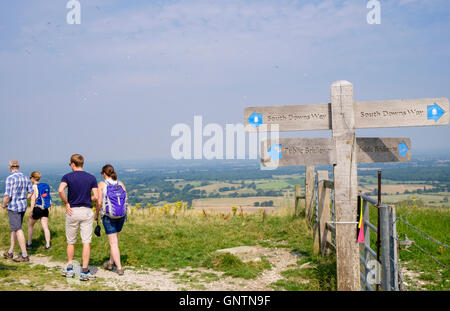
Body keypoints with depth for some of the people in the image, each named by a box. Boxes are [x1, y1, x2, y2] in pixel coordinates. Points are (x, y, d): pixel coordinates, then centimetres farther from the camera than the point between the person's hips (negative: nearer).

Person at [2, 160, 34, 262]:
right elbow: (30, 192, 10)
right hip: (23, 206, 8)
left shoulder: (10, 178, -16)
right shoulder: (25, 177, 6)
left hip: (13, 207, -8)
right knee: (14, 229, 19)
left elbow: (7, 196, -19)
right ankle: (10, 252, 28)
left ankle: (25, 255, -4)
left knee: (18, 230, -5)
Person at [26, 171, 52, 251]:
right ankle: (47, 245, -2)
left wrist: (31, 211, -13)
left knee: (30, 225, 14)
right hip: (45, 209, 5)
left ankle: (29, 244, 21)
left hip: (37, 209, -5)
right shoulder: (45, 186, 9)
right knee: (45, 227, 3)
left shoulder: (34, 186, -10)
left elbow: (33, 199, -15)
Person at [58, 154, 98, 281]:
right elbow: (96, 197, -3)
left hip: (72, 211, 0)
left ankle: (69, 269, 22)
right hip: (87, 211, 0)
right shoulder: (91, 178, 3)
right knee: (86, 242, 0)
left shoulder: (67, 177, -1)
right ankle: (84, 272, -2)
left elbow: (60, 190, -20)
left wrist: (66, 204, -9)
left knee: (71, 242, 15)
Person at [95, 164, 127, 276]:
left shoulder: (102, 184, -6)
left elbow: (99, 202, -9)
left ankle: (119, 268, -4)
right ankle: (111, 263, 33)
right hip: (122, 215, 4)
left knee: (113, 242, 0)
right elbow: (125, 200, 3)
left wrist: (96, 214, 6)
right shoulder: (121, 184, 3)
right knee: (114, 238, 22)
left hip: (108, 216, -4)